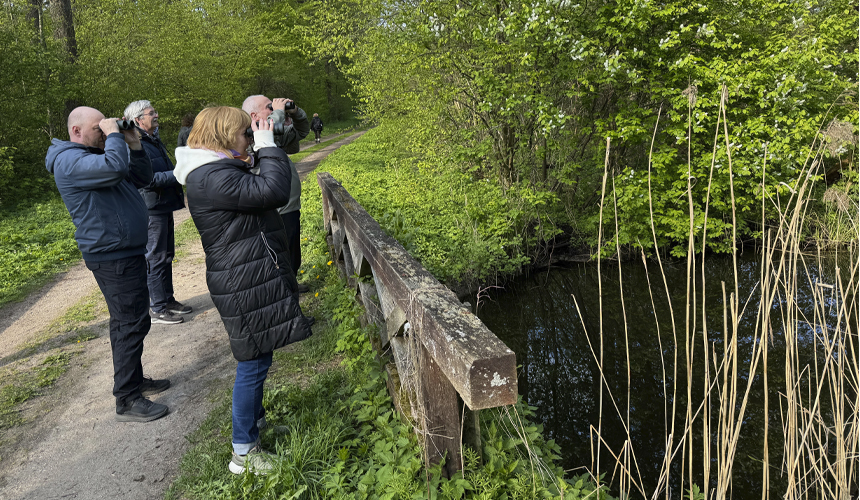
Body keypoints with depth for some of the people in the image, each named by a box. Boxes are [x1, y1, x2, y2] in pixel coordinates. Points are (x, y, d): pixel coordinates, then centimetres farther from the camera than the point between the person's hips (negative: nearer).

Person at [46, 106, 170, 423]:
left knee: (130, 321, 19)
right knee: (131, 324, -9)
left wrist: (133, 144, 4)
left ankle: (135, 379, 33)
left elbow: (142, 179, 16)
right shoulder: (70, 161, -16)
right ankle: (127, 402, -2)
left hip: (127, 252, 11)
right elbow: (115, 167, -36)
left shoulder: (94, 155, 16)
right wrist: (114, 135, -19)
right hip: (113, 257, -11)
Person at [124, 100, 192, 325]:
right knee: (155, 258, -4)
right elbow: (148, 179, -24)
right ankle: (157, 308, 4)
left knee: (166, 255, 16)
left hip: (165, 206, 10)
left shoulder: (154, 141, 17)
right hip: (151, 209, -10)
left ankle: (168, 300, 27)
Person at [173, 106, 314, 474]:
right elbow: (273, 192, -29)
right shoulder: (211, 178, -21)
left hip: (254, 279, 11)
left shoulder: (218, 171, 14)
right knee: (253, 363, -2)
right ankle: (244, 453, 11)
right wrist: (267, 146, -16)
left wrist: (262, 152, 8)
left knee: (257, 360, 23)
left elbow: (268, 195, 18)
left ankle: (255, 418, 42)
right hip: (245, 286, -11)